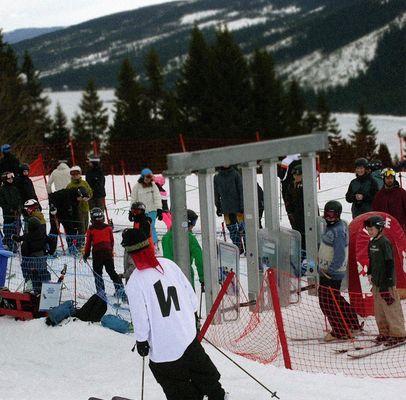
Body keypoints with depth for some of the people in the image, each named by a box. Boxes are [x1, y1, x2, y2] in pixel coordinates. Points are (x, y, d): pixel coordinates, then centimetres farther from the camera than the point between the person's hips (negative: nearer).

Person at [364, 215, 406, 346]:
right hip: (376, 282, 9)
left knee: (391, 307, -5)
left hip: (386, 282, -9)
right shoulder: (372, 243, 11)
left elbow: (390, 263, -17)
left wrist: (387, 283, -20)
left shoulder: (384, 243, -15)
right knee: (379, 309, 12)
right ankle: (384, 332, 21)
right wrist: (370, 273, 15)